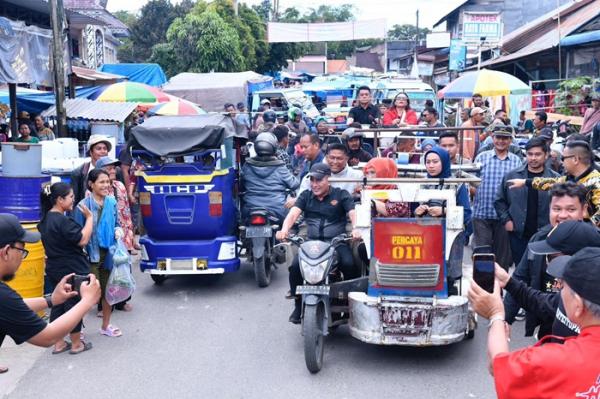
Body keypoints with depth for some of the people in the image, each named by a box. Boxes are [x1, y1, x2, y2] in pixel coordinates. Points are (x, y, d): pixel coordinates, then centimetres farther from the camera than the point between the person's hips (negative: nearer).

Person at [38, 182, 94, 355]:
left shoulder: (46, 218, 6)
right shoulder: (62, 221, -23)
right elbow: (83, 240, -24)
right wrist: (89, 217, -17)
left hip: (55, 269, 9)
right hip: (71, 271, -9)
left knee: (58, 305, 15)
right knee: (74, 306, 5)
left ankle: (58, 343, 23)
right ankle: (76, 344, 17)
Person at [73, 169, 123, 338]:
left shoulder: (112, 202, 4)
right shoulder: (83, 205, -12)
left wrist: (118, 231, -5)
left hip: (109, 252, 5)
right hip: (91, 254, -5)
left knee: (108, 290, 15)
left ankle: (106, 326, 31)